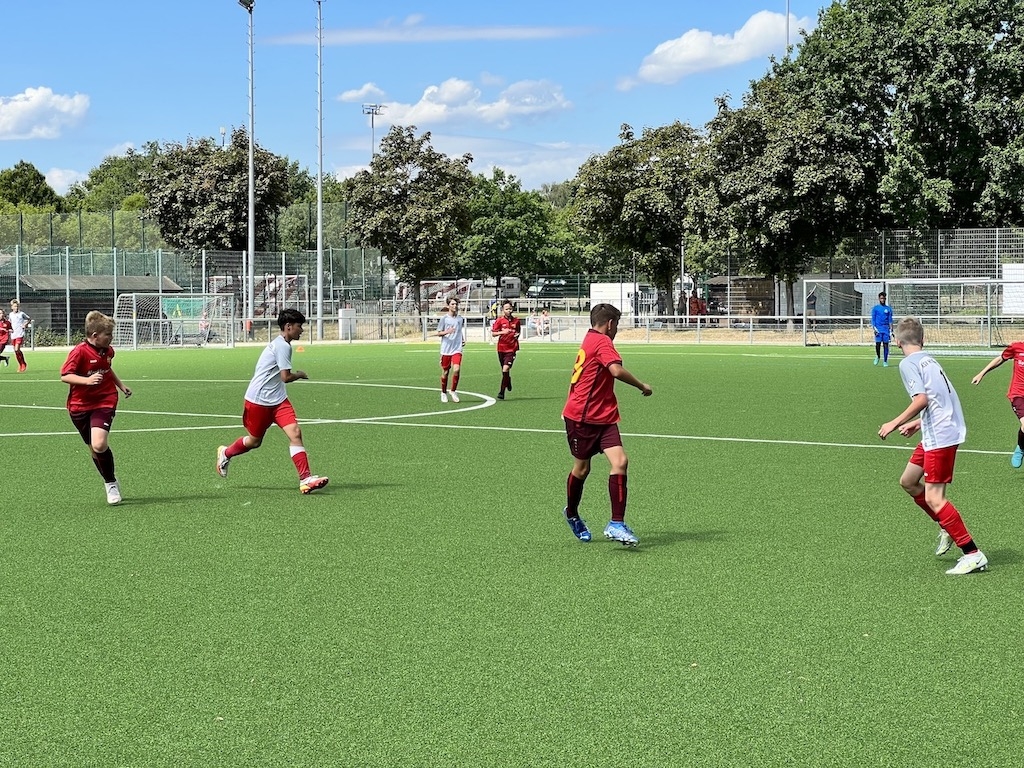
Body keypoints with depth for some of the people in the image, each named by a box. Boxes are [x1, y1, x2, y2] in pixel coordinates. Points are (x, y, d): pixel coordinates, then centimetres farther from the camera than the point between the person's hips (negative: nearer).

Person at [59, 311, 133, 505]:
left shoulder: (108, 351, 3)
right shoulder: (79, 351, -16)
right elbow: (65, 376, -19)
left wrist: (121, 385, 22)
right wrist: (87, 380, -31)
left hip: (104, 402, 2)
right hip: (79, 406, -2)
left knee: (99, 445, -20)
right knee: (94, 448, 8)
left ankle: (111, 482, 0)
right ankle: (110, 483, 30)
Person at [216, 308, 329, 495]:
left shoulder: (280, 343, 12)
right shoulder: (282, 345, -19)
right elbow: (286, 377, -21)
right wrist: (300, 374, -4)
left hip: (278, 400, 8)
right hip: (258, 400, -8)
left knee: (295, 433, -11)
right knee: (254, 441, 10)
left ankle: (305, 479, -17)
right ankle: (225, 453, 40)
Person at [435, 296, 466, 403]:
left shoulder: (461, 318, 8)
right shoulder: (444, 318, -2)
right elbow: (438, 333, 0)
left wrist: (463, 340, 12)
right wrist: (446, 332, -18)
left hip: (457, 349, 2)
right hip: (446, 349, -2)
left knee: (456, 369, -16)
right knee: (445, 372, 5)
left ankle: (453, 391, 1)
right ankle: (444, 393, 23)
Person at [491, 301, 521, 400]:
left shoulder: (516, 321, 3)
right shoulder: (500, 320, -2)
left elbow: (518, 331, 20)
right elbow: (493, 333, -2)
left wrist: (517, 334, -2)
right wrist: (502, 332, -18)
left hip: (511, 348, -1)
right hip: (501, 348, 1)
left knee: (505, 369, -16)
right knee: (504, 370, 12)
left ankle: (502, 392, -11)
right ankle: (508, 382, 44)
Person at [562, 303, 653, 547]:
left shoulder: (590, 341, 16)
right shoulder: (602, 342, -12)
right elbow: (617, 370, -28)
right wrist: (642, 386, -17)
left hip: (603, 417, 8)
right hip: (581, 417, -8)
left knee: (620, 462, -10)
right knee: (582, 468, 9)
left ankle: (617, 524, -13)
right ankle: (572, 514, 34)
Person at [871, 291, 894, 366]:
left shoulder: (888, 308, 10)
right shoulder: (876, 308, 6)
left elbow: (890, 320, 10)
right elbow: (873, 319, 4)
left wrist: (891, 330, 4)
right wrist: (874, 328, -9)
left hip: (886, 329, 1)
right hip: (878, 329, -1)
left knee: (886, 345, -1)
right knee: (878, 344, -9)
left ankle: (885, 361, 5)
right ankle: (878, 357, 17)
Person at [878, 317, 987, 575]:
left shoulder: (908, 364, -9)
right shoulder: (929, 360, 16)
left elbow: (922, 399, -21)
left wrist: (895, 424, -15)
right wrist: (917, 423, 29)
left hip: (940, 436, -9)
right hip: (939, 431, 9)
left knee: (933, 498, -9)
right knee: (908, 481, 20)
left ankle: (973, 555, -10)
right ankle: (948, 529, 26)